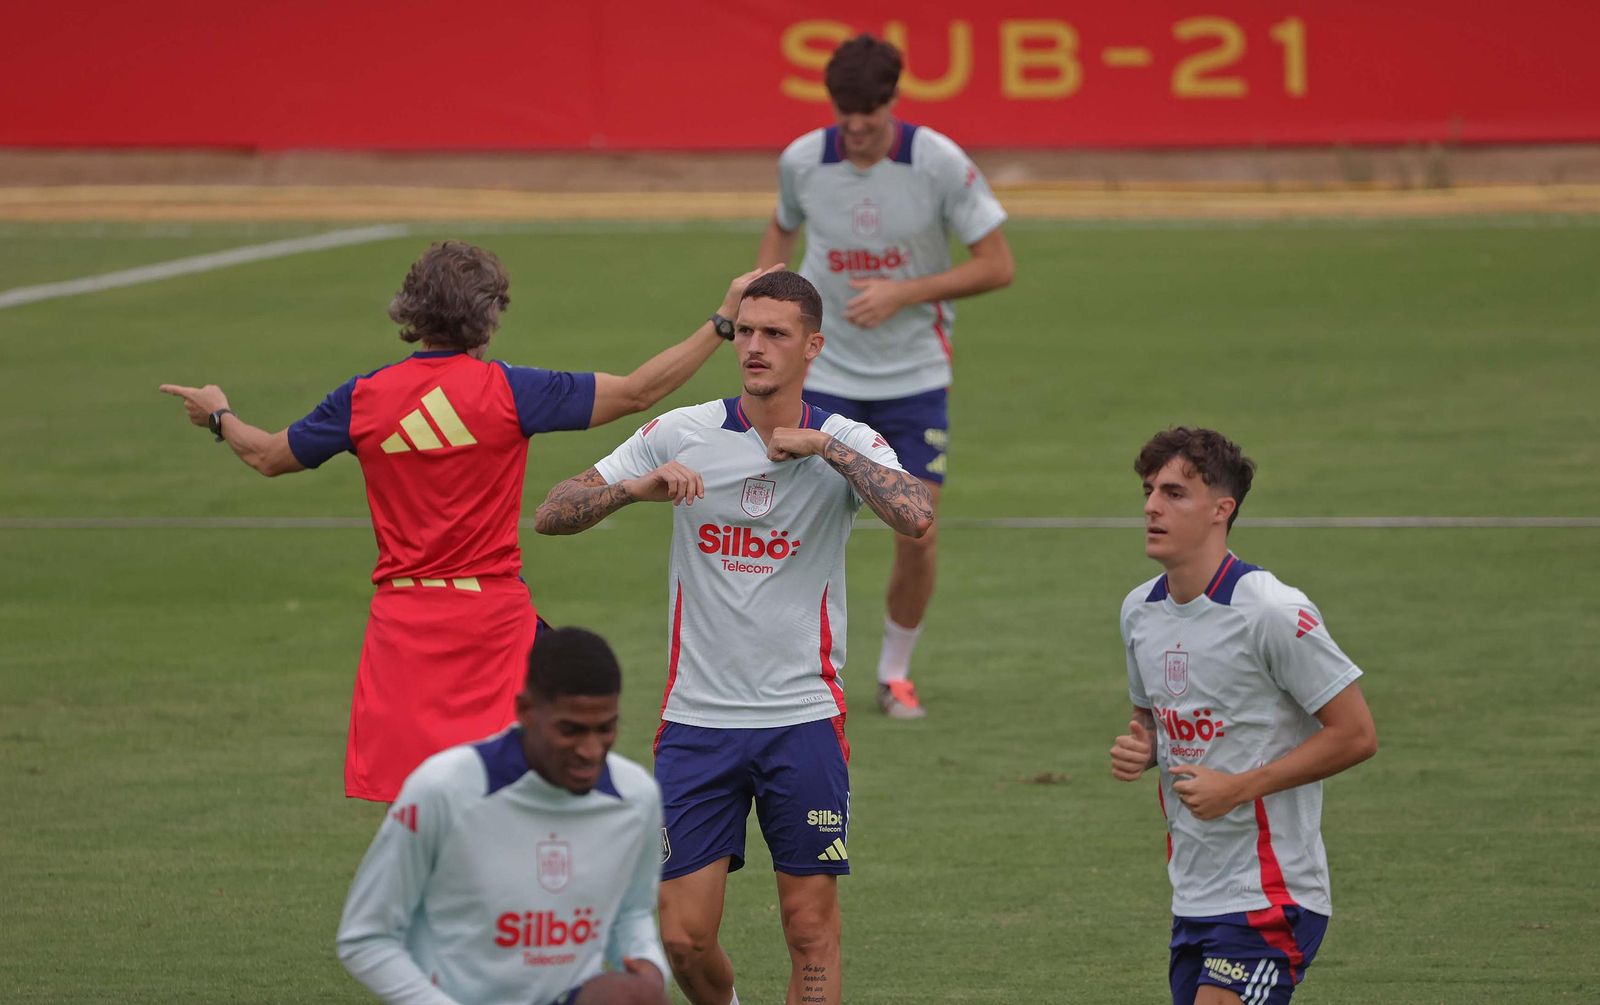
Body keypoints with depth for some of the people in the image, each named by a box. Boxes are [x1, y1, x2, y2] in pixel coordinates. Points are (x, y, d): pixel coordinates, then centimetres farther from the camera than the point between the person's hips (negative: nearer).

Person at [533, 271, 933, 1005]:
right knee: (683, 936, -1)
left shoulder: (847, 446, -2)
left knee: (811, 925, 0)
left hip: (802, 720, -1)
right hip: (697, 718, 1)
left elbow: (916, 517, -24)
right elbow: (550, 516, -2)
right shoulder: (682, 434, 0)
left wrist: (826, 448, -20)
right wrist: (635, 488, -19)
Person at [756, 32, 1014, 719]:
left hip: (914, 375, -1)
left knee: (917, 533, -5)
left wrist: (902, 294, -19)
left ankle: (895, 673, 17)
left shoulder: (939, 162, -15)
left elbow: (997, 265, -11)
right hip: (824, 372, 1)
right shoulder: (801, 161, -7)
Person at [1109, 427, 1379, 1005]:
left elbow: (1355, 735, -13)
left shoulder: (1273, 612, -15)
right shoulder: (1139, 610, 8)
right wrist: (1138, 750, 1)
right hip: (1192, 899, 8)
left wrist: (1238, 788, -17)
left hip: (1269, 897, -8)